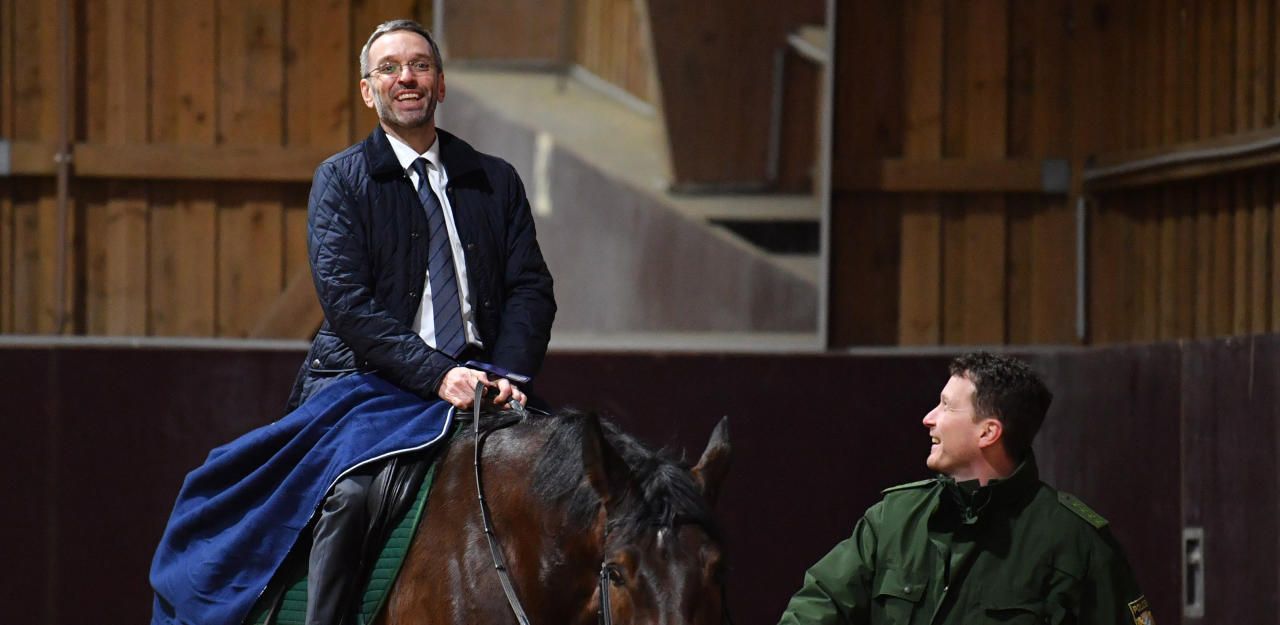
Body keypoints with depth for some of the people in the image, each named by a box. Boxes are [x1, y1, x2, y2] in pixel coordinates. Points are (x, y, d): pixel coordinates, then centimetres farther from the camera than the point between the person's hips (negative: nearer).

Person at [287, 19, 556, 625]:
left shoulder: (495, 181, 17)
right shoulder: (340, 180, 7)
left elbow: (531, 289, 9)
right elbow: (345, 300, -6)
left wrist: (506, 377, -12)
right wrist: (437, 375, -20)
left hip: (479, 382, 3)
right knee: (351, 493, -31)